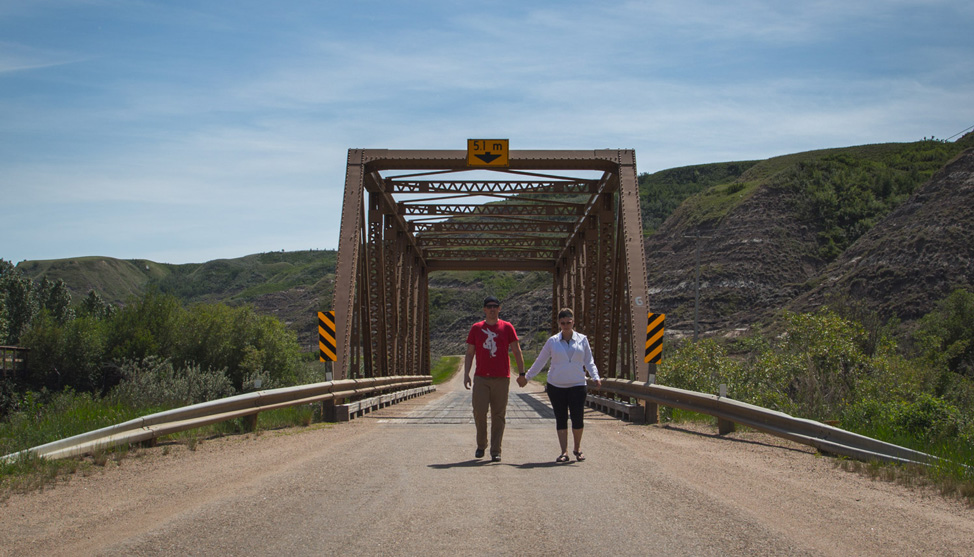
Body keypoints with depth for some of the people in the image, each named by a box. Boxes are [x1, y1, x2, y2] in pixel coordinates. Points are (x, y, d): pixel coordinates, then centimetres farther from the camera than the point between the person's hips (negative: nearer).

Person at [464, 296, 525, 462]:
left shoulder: (507, 327, 6)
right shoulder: (476, 328, 9)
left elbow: (516, 351, 7)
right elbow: (469, 353, 11)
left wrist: (521, 373, 0)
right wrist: (466, 374, 1)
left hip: (501, 378, 0)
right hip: (481, 378, 1)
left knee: (498, 415, 0)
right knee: (479, 412, -8)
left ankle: (495, 451, 5)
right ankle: (481, 445, 14)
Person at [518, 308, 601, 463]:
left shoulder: (582, 340, 7)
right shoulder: (552, 341, 5)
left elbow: (589, 361, 10)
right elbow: (540, 361, 12)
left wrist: (595, 377, -5)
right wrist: (526, 376, 12)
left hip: (577, 385, -1)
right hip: (556, 386, 1)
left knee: (577, 417, -8)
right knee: (561, 419, 2)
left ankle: (577, 448, 14)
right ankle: (564, 452, 8)